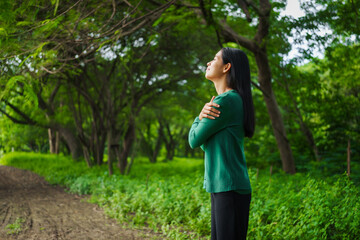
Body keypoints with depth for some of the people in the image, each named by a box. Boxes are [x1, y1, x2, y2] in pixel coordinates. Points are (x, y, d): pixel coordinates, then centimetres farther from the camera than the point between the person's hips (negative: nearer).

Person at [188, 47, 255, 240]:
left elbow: (195, 140, -10)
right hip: (220, 186, 9)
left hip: (230, 188, -9)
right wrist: (203, 115, -6)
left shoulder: (227, 101, -15)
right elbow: (204, 144, 11)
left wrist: (200, 118, 9)